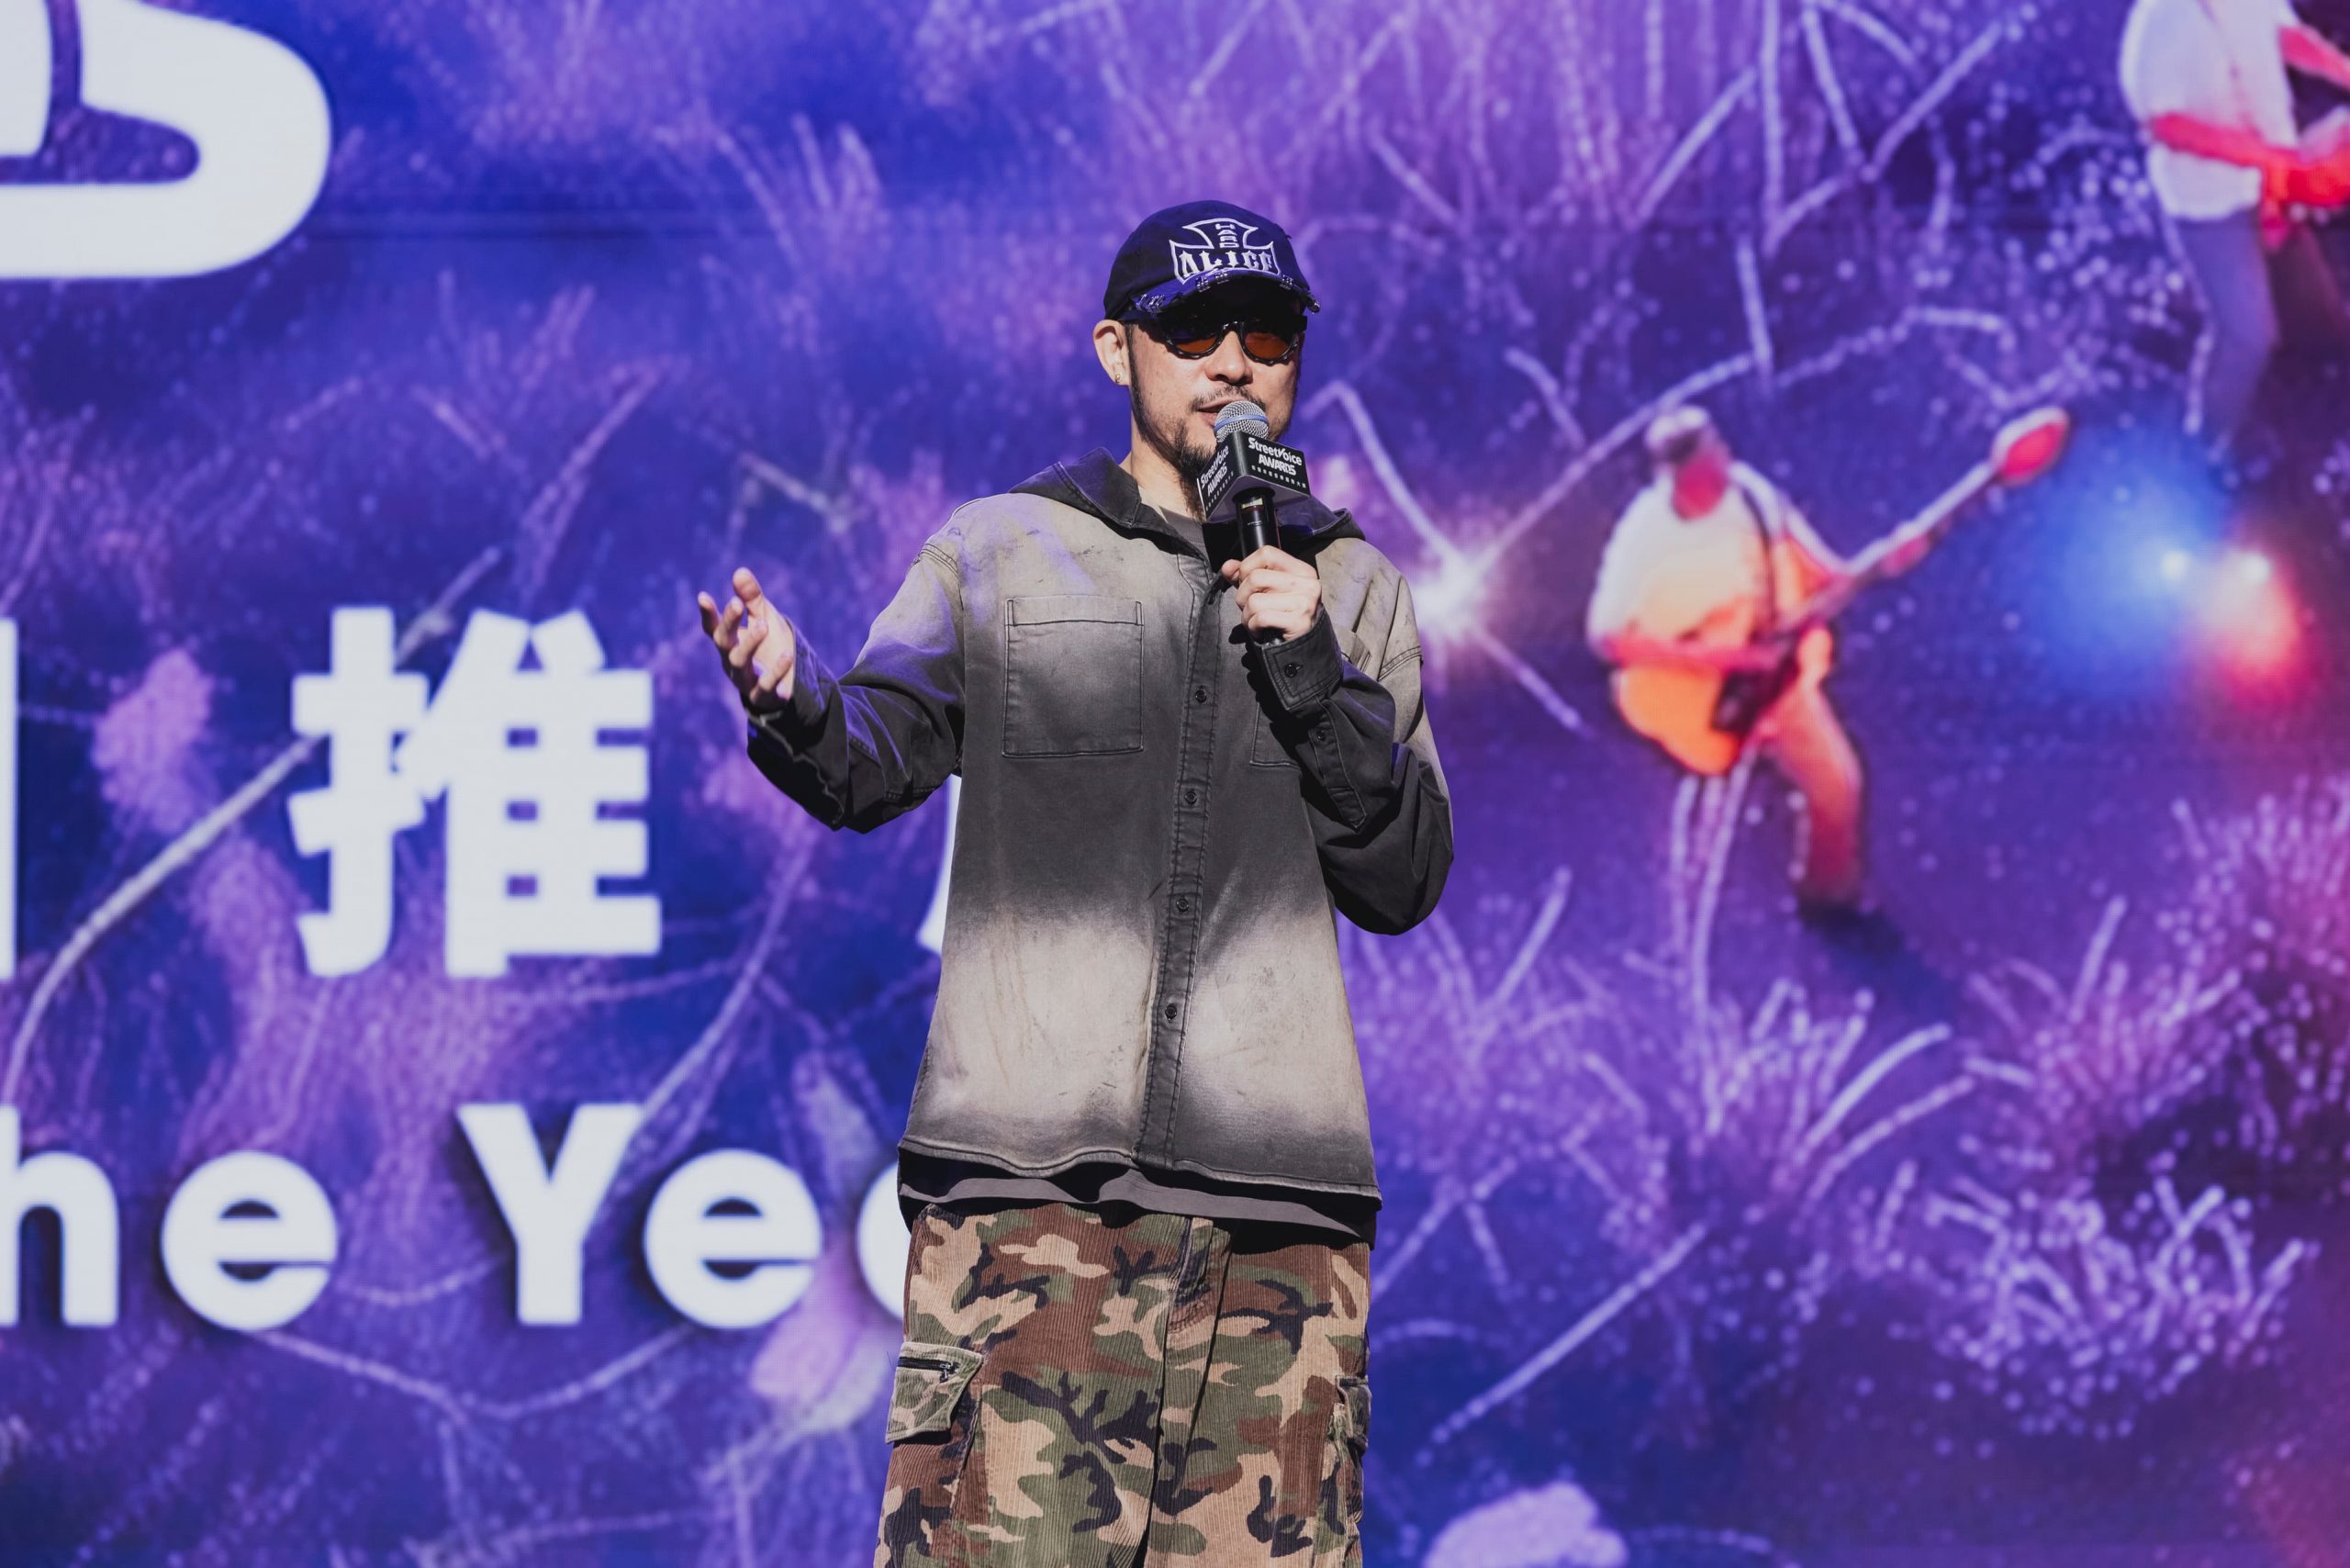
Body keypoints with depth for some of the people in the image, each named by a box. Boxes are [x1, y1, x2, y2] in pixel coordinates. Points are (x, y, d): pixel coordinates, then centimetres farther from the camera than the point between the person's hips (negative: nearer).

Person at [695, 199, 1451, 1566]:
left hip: (1277, 1192, 2)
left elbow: (1402, 884, 11)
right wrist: (793, 701, -24)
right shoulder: (1001, 553, 12)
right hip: (1029, 1169, -2)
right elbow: (876, 760, -1)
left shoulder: (1352, 591, 18)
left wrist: (1313, 674, -3)